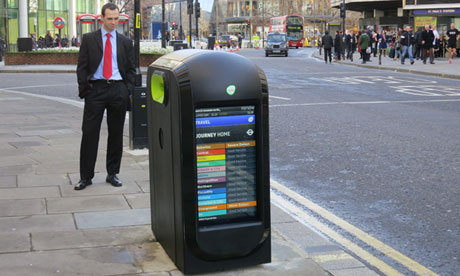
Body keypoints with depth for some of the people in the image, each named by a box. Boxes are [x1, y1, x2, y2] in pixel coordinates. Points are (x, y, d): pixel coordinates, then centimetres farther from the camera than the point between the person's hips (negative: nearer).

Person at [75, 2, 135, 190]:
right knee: (89, 133, -3)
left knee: (116, 134, 6)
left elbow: (131, 69, 13)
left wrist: (128, 90, 1)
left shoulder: (125, 42, 11)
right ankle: (86, 176, 4)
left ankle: (113, 174, 17)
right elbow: (82, 67, 5)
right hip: (95, 89, -2)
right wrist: (84, 89, -5)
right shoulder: (89, 39, 6)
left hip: (118, 90, 2)